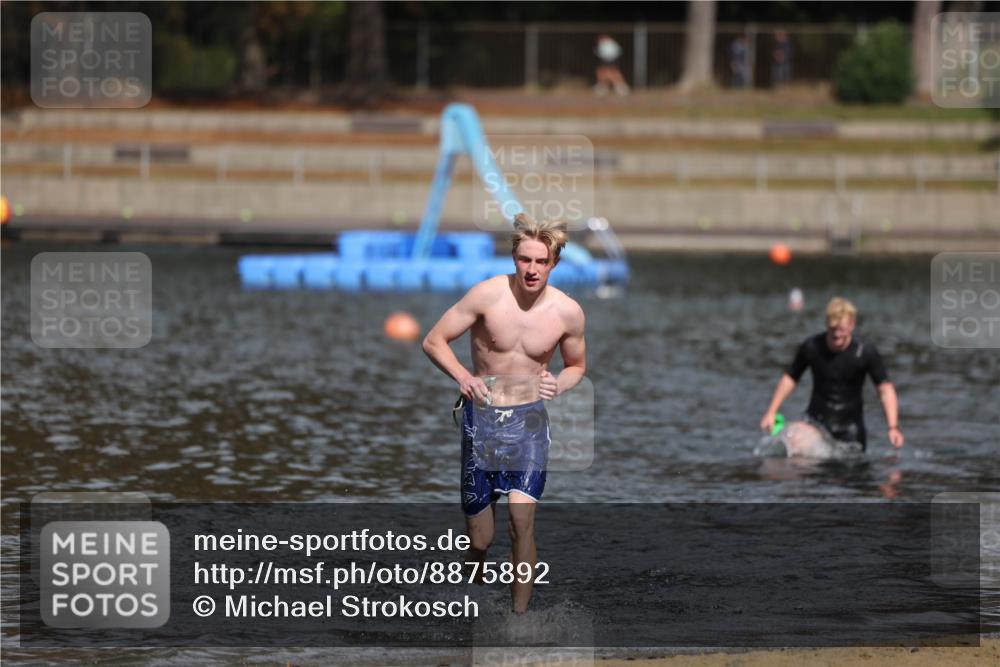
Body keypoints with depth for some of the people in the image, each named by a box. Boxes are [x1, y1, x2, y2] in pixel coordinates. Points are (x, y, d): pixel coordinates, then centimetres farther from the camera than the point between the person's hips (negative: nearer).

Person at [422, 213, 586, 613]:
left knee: (522, 521, -19)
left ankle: (519, 616, -12)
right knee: (479, 539, 5)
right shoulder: (488, 295, -13)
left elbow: (577, 366, 12)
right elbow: (433, 341, -5)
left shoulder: (567, 312, -7)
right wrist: (462, 376, -22)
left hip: (528, 418, 0)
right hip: (481, 416, 0)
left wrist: (559, 385, -11)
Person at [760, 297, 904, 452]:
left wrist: (893, 427, -21)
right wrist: (771, 412, 0)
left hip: (850, 425, 1)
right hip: (817, 420, -1)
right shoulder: (811, 347, -8)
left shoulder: (865, 352, -12)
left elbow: (885, 388, -10)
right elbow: (790, 378, 6)